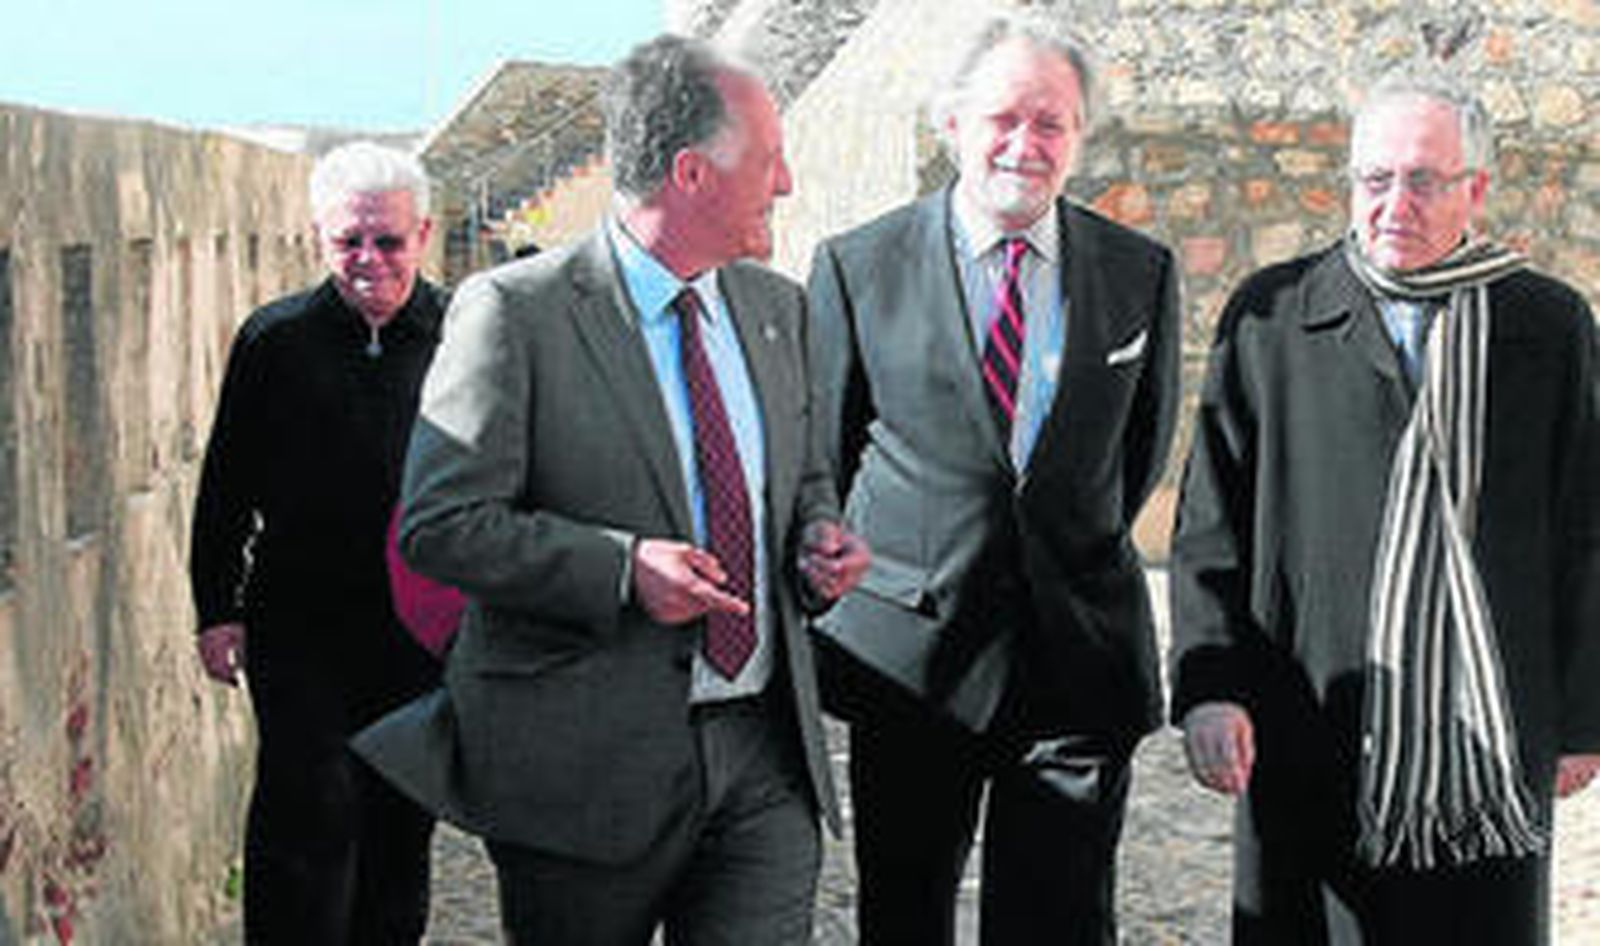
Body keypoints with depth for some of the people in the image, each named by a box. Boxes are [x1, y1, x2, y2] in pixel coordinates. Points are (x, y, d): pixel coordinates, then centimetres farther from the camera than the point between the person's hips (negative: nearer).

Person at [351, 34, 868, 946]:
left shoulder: (775, 305, 11)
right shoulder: (513, 313, -10)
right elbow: (439, 524, -12)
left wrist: (820, 536, 0)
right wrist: (618, 568, -23)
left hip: (765, 751, 5)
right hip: (586, 761, -4)